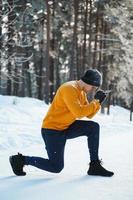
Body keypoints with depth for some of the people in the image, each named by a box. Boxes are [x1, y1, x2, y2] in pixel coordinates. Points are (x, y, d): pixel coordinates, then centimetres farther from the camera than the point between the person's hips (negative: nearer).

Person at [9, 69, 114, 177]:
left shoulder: (82, 92, 6)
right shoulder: (69, 89, -22)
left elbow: (89, 114, 10)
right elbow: (79, 112, -32)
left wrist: (98, 102, -5)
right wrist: (96, 102, -23)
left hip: (67, 127, 9)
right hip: (52, 130, -9)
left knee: (94, 127, -6)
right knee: (56, 167, -10)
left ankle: (95, 166, -1)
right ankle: (21, 159, 6)